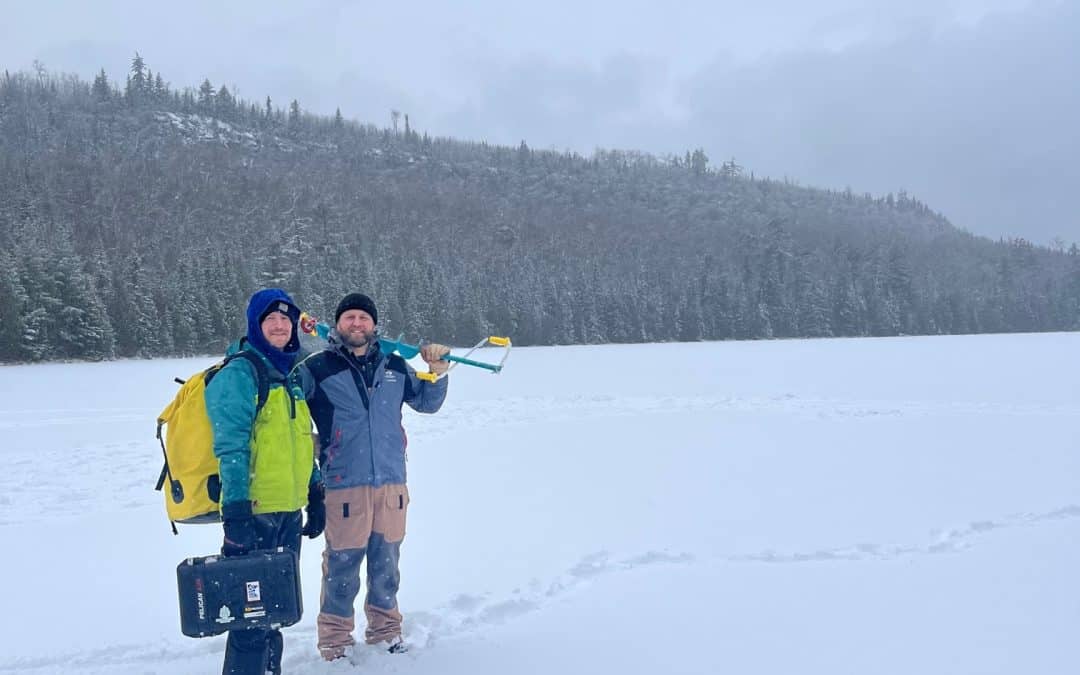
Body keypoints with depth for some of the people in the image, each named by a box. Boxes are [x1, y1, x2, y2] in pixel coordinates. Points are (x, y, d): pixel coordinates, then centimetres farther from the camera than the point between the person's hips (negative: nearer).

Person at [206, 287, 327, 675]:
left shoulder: (291, 377, 15)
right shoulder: (238, 374, -10)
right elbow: (230, 447, -16)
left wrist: (315, 495, 18)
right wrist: (235, 509, -22)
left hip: (289, 512, 8)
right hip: (254, 512, -8)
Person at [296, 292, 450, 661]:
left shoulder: (394, 365, 11)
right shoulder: (317, 368, -2)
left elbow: (426, 402, 20)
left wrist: (436, 371, 7)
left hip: (391, 482, 4)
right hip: (344, 486, -4)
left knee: (386, 564, 13)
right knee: (342, 567, 0)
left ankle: (385, 631, 29)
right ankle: (335, 641, 15)